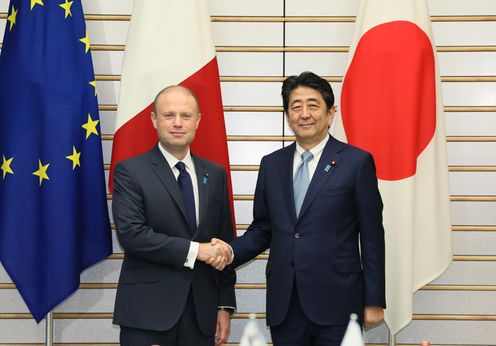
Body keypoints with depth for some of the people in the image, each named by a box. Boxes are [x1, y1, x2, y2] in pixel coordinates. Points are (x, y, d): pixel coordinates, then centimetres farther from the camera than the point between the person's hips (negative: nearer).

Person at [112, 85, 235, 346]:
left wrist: (225, 305, 8)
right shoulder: (130, 172, -3)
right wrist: (194, 250, -16)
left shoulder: (215, 175, 11)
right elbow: (131, 234, -14)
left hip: (202, 313, 4)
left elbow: (224, 243, 12)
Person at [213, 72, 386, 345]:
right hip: (283, 305, 4)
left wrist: (374, 301, -3)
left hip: (336, 303, -3)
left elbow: (372, 237, -2)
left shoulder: (357, 162, -2)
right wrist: (231, 251, -6)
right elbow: (262, 229, 14)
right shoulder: (271, 164, 10)